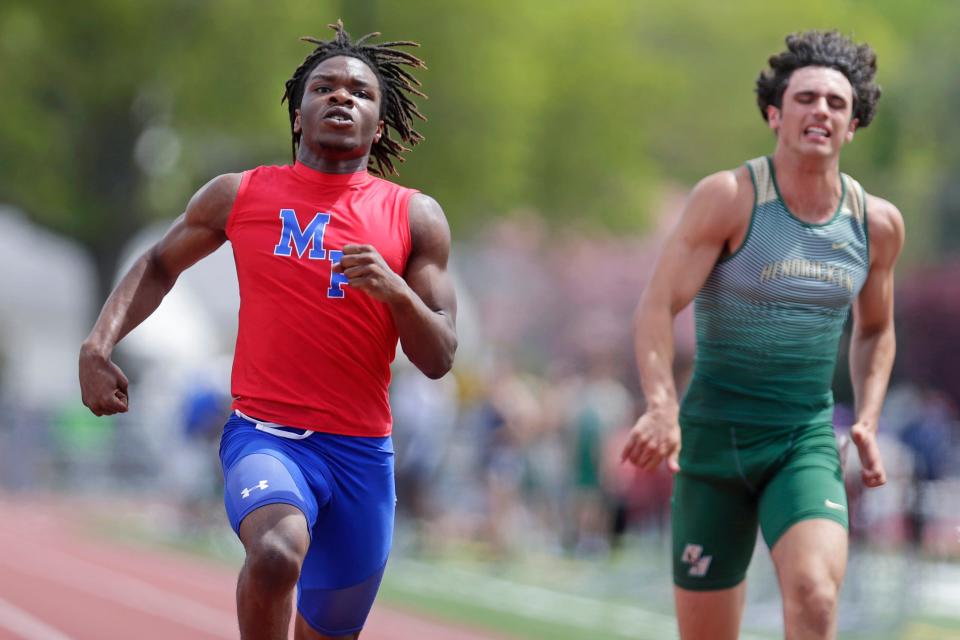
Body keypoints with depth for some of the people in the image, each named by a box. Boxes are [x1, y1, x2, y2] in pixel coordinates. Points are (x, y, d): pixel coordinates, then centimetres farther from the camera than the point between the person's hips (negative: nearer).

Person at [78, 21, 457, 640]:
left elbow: (439, 358, 3)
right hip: (264, 433, -2)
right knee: (277, 554, -35)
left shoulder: (415, 217, 5)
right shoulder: (240, 195, 5)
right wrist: (99, 344, 4)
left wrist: (394, 289, -17)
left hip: (361, 451, 2)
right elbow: (160, 265, 21)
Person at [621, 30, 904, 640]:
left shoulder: (878, 224, 3)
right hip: (714, 437, -1)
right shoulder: (729, 198, -10)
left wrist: (868, 421, 5)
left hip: (807, 445, 1)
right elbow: (657, 307, -15)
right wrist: (662, 406, -32)